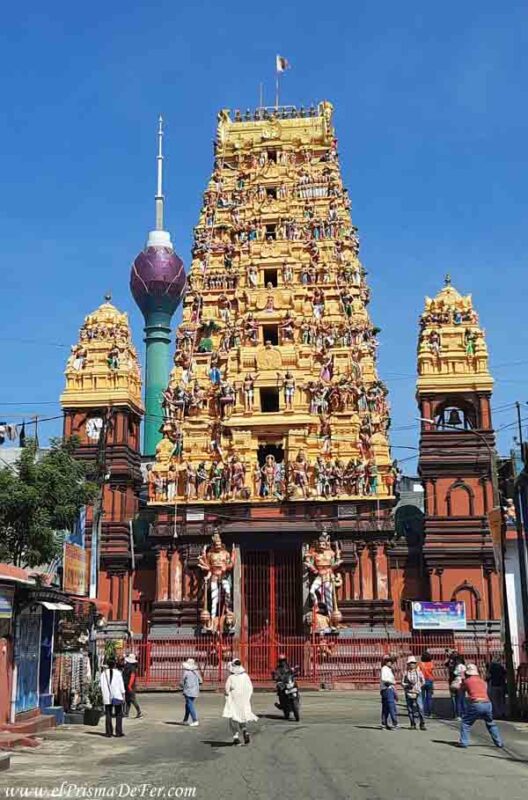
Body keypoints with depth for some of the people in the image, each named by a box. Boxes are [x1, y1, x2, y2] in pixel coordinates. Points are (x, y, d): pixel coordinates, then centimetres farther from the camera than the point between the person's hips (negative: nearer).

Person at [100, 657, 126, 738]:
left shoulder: (103, 673, 1)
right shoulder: (118, 673, -6)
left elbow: (102, 685, 1)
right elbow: (121, 686, -3)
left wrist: (104, 694, 7)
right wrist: (123, 695, 5)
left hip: (107, 697, 2)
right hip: (117, 696, -2)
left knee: (108, 714, 9)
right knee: (119, 714, 5)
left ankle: (109, 732, 8)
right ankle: (118, 732, 3)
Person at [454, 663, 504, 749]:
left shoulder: (467, 681, 7)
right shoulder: (482, 681, 19)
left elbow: (461, 689, 23)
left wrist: (460, 682, 44)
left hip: (475, 704, -4)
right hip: (487, 703, 4)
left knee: (465, 723, 8)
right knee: (491, 724, 23)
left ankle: (463, 742, 0)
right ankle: (499, 742, 23)